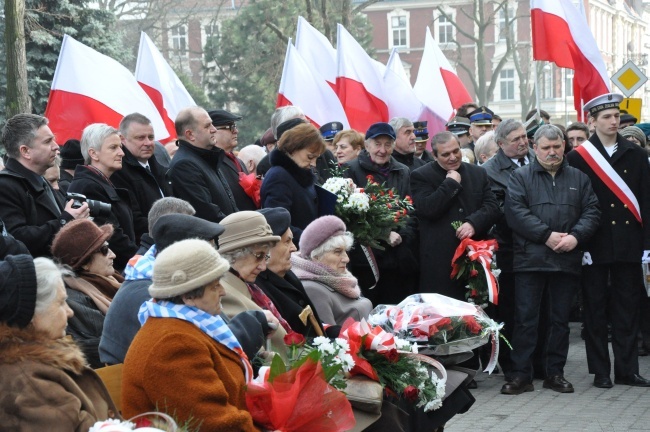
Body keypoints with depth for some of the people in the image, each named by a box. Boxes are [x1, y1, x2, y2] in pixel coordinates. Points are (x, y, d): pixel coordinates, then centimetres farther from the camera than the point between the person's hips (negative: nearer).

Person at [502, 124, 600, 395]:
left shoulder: (578, 178, 13)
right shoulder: (521, 177, 4)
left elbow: (592, 212, 6)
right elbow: (515, 212, -9)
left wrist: (575, 236, -12)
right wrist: (547, 235, -16)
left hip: (567, 260, 3)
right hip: (530, 259, -3)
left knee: (560, 319, 9)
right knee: (525, 319, -2)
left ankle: (555, 373, 19)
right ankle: (521, 375, 5)